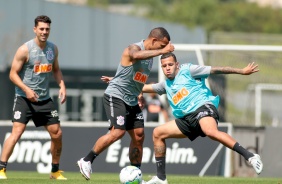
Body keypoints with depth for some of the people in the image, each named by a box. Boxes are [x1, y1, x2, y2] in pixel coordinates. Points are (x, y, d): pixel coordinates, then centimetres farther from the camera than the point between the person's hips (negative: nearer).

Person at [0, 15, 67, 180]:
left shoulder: (53, 49, 6)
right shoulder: (25, 50, -13)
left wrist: (62, 86, 3)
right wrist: (26, 89, -24)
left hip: (45, 99, 6)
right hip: (24, 98, -6)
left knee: (57, 134, 6)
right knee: (17, 132, -19)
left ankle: (55, 171, 22)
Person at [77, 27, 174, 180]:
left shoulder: (150, 55, 12)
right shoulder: (134, 48, -16)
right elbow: (136, 56, -44)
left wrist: (139, 94, 17)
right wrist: (162, 51, -47)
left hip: (132, 100, 9)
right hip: (115, 96, -9)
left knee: (138, 136, 4)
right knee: (118, 132, -21)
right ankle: (86, 161, -9)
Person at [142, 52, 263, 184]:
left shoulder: (187, 70, 4)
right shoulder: (166, 84, 24)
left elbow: (215, 70, 0)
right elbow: (144, 88, 39)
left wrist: (241, 71, -5)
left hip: (203, 107, -8)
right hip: (187, 119, 8)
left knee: (211, 132, -39)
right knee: (157, 133, 8)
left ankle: (250, 157, -43)